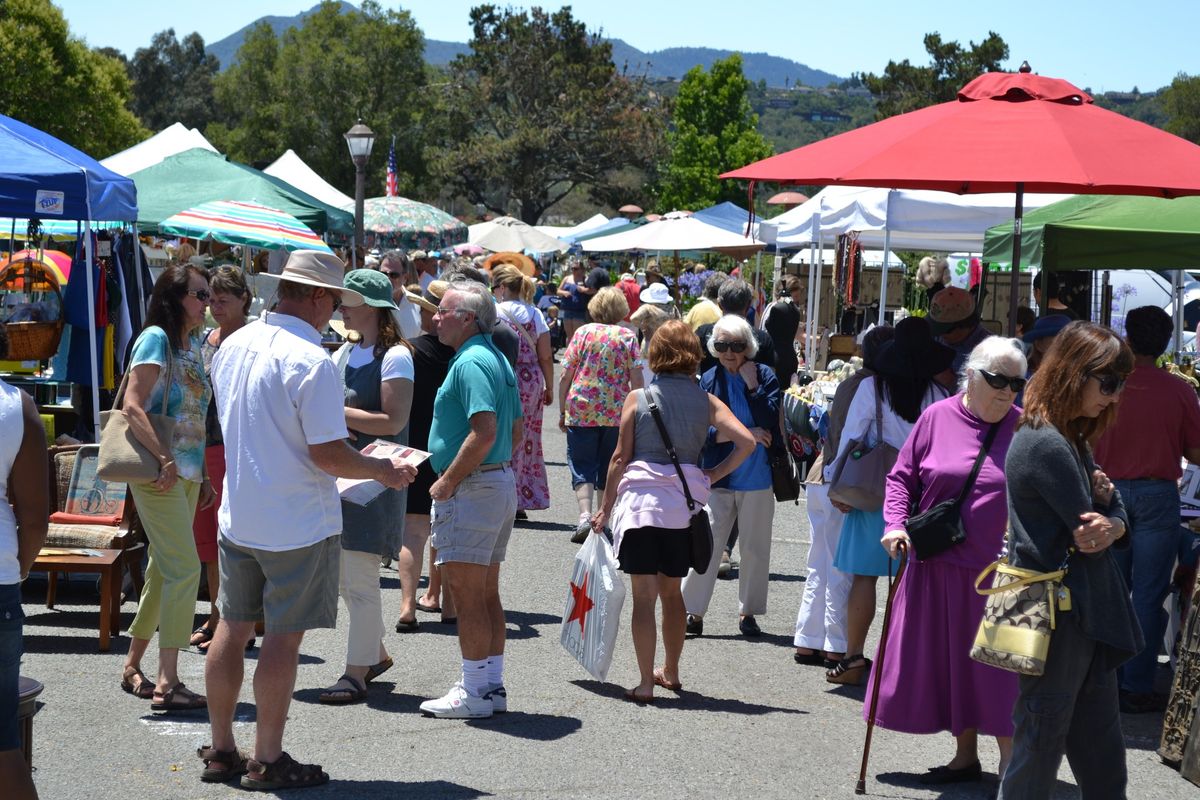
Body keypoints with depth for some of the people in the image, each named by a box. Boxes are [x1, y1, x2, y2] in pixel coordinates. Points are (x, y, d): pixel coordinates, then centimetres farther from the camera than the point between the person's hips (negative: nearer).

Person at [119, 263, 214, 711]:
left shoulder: (193, 344, 15)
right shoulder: (156, 338, -10)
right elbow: (132, 407, -18)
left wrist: (202, 474, 17)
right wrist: (165, 459, -25)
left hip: (187, 473, 9)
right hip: (158, 472, -9)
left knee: (164, 571, 13)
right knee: (184, 569, -12)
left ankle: (133, 667, 24)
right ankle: (167, 683, -10)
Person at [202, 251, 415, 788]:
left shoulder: (232, 346, 5)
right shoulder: (310, 361, -20)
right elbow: (329, 456, -21)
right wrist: (384, 471, -4)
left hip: (237, 516, 7)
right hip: (298, 523, -7)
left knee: (232, 627, 15)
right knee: (283, 638, 2)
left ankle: (221, 750, 25)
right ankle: (268, 761, 9)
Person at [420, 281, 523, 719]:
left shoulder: (470, 362, -16)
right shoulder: (497, 360, 15)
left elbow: (484, 432, -26)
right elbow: (516, 431, 19)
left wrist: (447, 482, -18)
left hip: (471, 487, -10)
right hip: (501, 482, 10)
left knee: (465, 593, -4)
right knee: (487, 594, 14)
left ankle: (475, 692, 1)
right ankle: (492, 684, 20)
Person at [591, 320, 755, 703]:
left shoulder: (637, 398, -1)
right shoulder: (707, 402, 3)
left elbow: (620, 457, -1)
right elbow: (747, 442, -8)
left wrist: (605, 507, 6)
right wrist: (713, 475, 5)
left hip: (640, 499, -3)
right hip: (685, 503, 3)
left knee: (644, 595, -1)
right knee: (671, 590, 18)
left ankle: (646, 682, -4)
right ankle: (670, 672, 30)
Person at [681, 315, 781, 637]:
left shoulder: (765, 376, -1)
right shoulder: (709, 380, -1)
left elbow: (771, 422, -11)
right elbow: (705, 432, -7)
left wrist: (753, 386, -16)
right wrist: (745, 433, -14)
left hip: (758, 479, 1)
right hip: (719, 476, -1)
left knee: (755, 549, 9)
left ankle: (748, 611, 22)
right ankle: (693, 612, 2)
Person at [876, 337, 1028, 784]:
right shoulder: (937, 418, 2)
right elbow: (902, 477, 7)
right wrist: (896, 524, -7)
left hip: (1001, 571, -2)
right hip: (939, 567, 2)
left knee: (998, 666, 1)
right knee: (950, 661, 11)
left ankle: (1009, 761, 13)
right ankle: (965, 756, 27)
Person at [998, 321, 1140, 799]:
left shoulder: (1072, 439, 14)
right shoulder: (1048, 444, -19)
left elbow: (1117, 517, 10)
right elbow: (1086, 533, -18)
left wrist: (1111, 524, -12)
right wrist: (1103, 512, 2)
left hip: (1084, 618, 10)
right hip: (1058, 618, -10)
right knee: (1041, 745, 2)